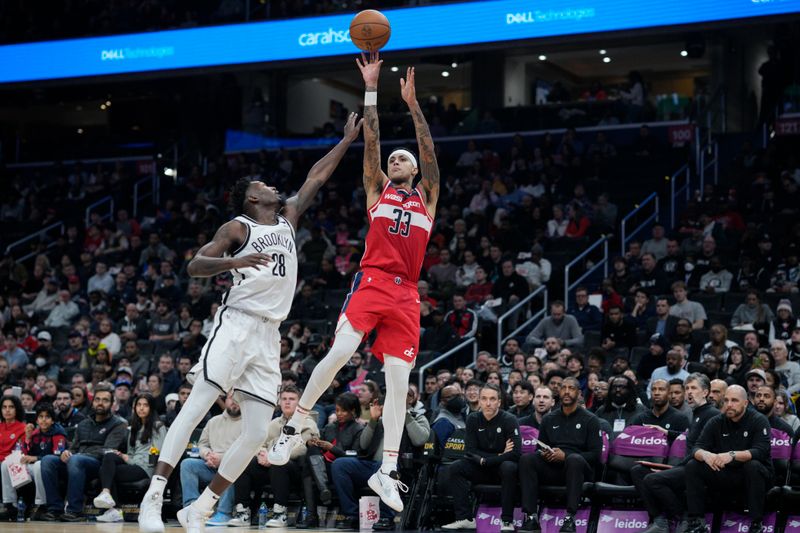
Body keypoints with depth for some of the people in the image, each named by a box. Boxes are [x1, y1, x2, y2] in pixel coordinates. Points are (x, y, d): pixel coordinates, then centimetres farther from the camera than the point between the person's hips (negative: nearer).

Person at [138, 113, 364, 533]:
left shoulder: (287, 219, 19)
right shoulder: (237, 228, 1)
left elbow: (315, 178, 26)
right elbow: (194, 266, -9)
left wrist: (347, 140, 27)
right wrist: (235, 262, -27)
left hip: (269, 335, 7)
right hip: (237, 324, -6)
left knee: (258, 431, -1)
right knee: (197, 406, -16)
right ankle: (153, 496, -18)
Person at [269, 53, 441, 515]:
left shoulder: (427, 197, 18)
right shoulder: (378, 189, 17)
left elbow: (430, 152, 6)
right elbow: (371, 143, 8)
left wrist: (413, 104, -1)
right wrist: (372, 90, 3)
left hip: (406, 294, 1)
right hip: (372, 281, -1)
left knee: (400, 378, -5)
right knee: (342, 350, -23)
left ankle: (388, 469, -1)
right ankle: (293, 429, -9)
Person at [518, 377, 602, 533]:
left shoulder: (590, 420, 6)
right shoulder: (549, 419, 18)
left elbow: (595, 455, -3)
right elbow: (540, 448, 22)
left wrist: (565, 455, -16)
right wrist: (544, 453, -5)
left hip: (577, 467, -3)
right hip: (552, 467, 3)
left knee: (574, 459, -39)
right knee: (527, 459, -26)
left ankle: (570, 518, -40)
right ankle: (531, 517, -33)